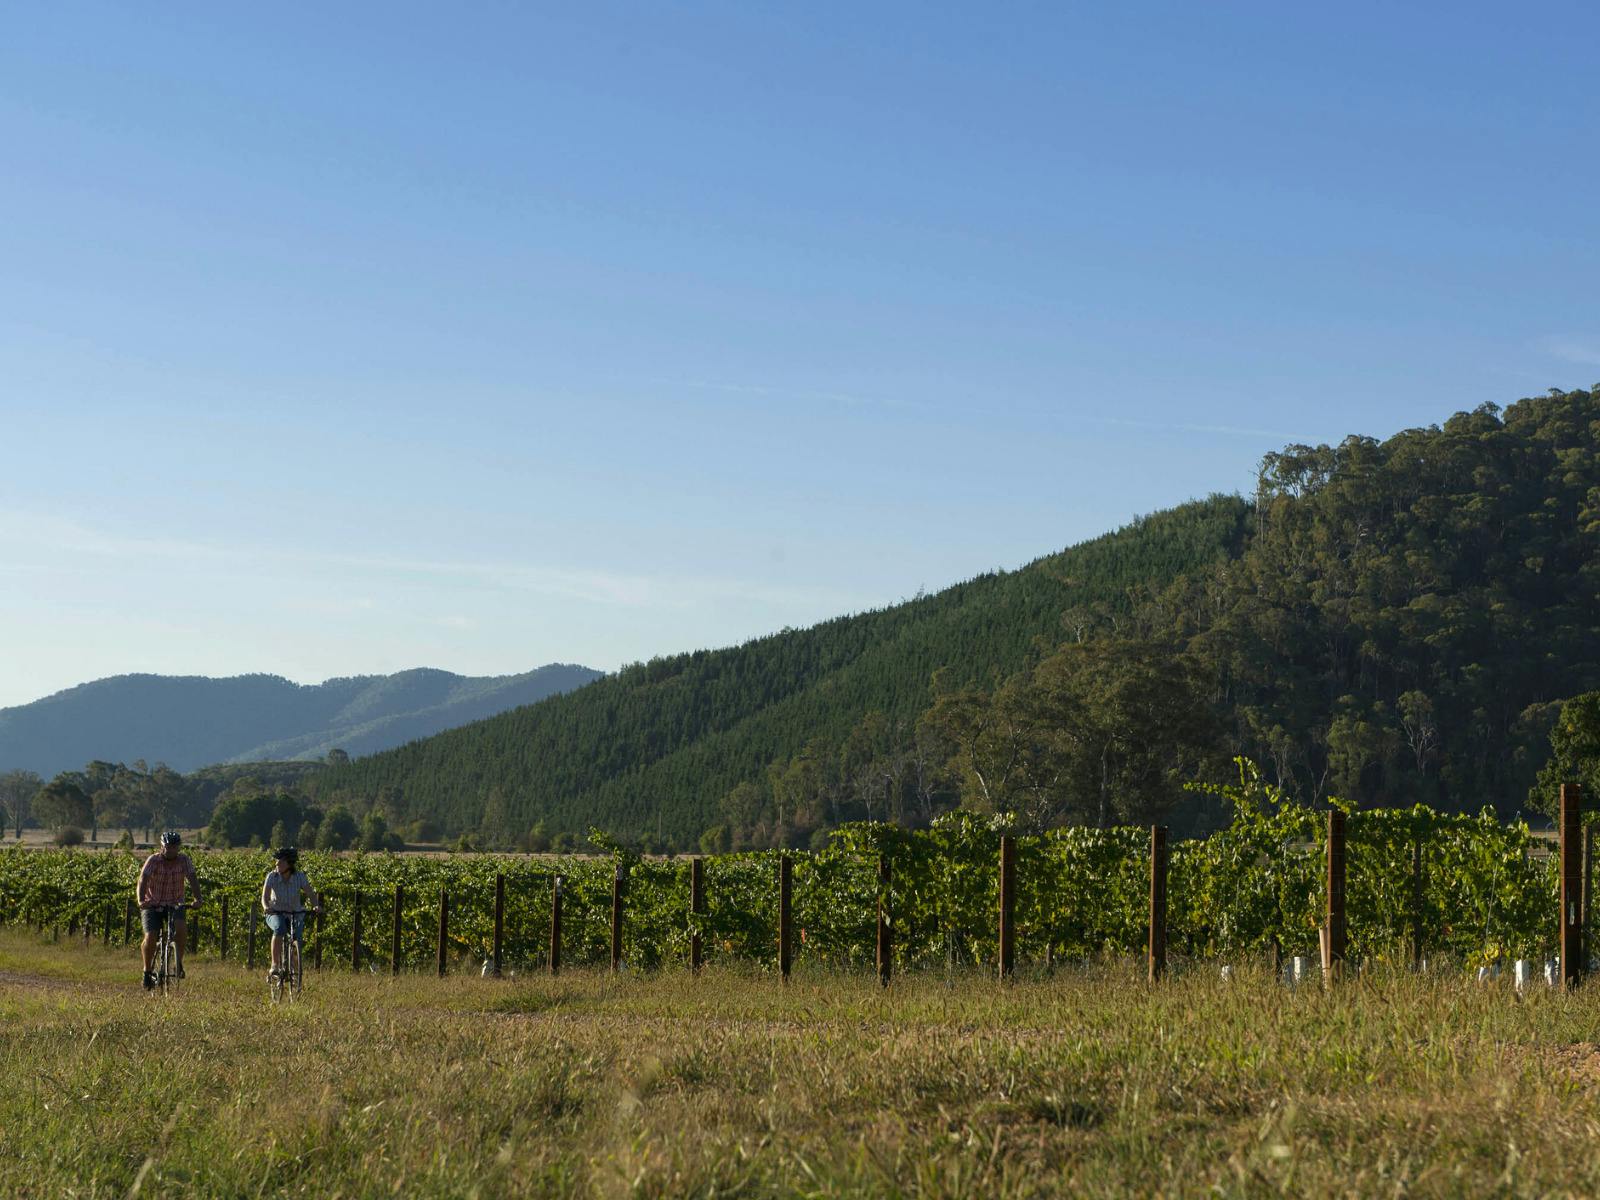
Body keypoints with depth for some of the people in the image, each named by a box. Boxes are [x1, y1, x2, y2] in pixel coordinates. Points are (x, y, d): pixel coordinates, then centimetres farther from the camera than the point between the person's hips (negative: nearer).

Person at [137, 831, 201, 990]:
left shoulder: (183, 860, -7)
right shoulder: (153, 861, -13)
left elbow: (192, 879, -16)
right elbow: (142, 881, -23)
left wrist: (198, 898, -34)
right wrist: (141, 900, -42)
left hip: (174, 905, 1)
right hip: (153, 905, -1)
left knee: (180, 926, -29)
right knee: (150, 937, -20)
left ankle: (179, 963, -11)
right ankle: (147, 972, 2)